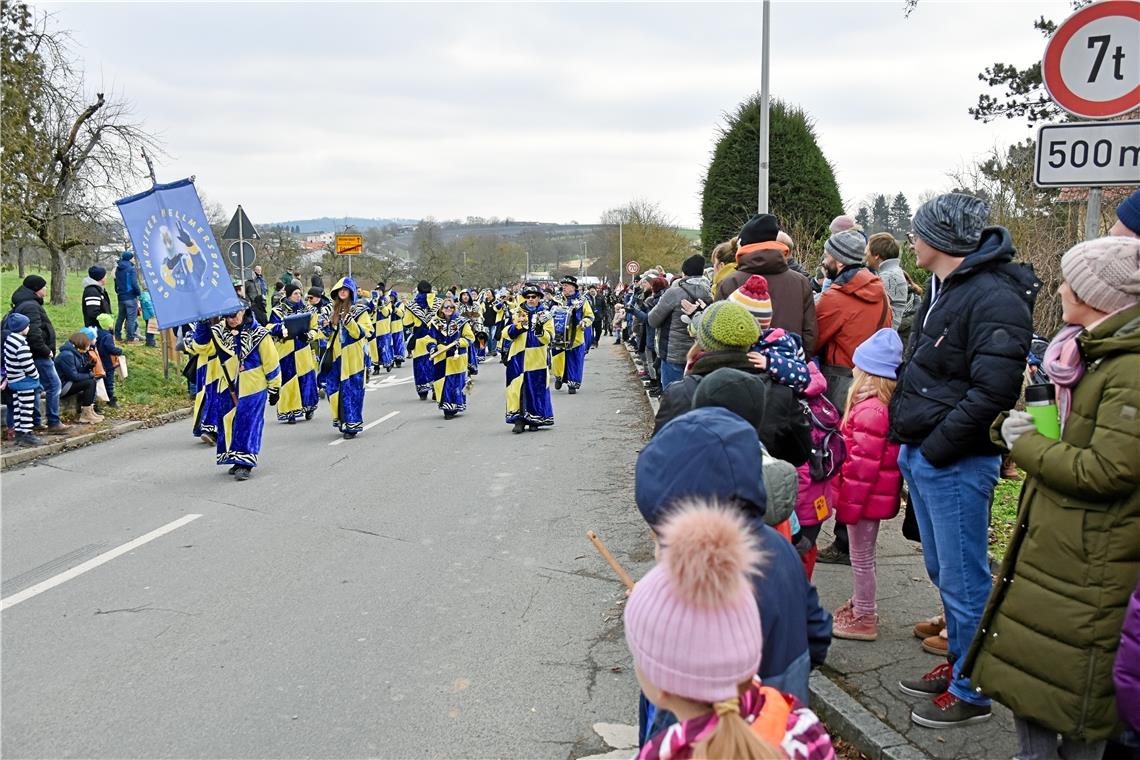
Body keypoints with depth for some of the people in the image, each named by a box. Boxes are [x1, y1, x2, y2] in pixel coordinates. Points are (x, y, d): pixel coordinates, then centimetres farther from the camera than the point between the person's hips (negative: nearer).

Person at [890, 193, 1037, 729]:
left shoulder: (994, 297, -17)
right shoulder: (942, 289, 14)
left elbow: (992, 389, -25)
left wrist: (937, 446, -20)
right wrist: (910, 441, 12)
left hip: (956, 463, -10)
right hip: (922, 455, 10)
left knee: (963, 579, 2)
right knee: (943, 572, 20)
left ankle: (971, 691, 16)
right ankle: (959, 663, 37)